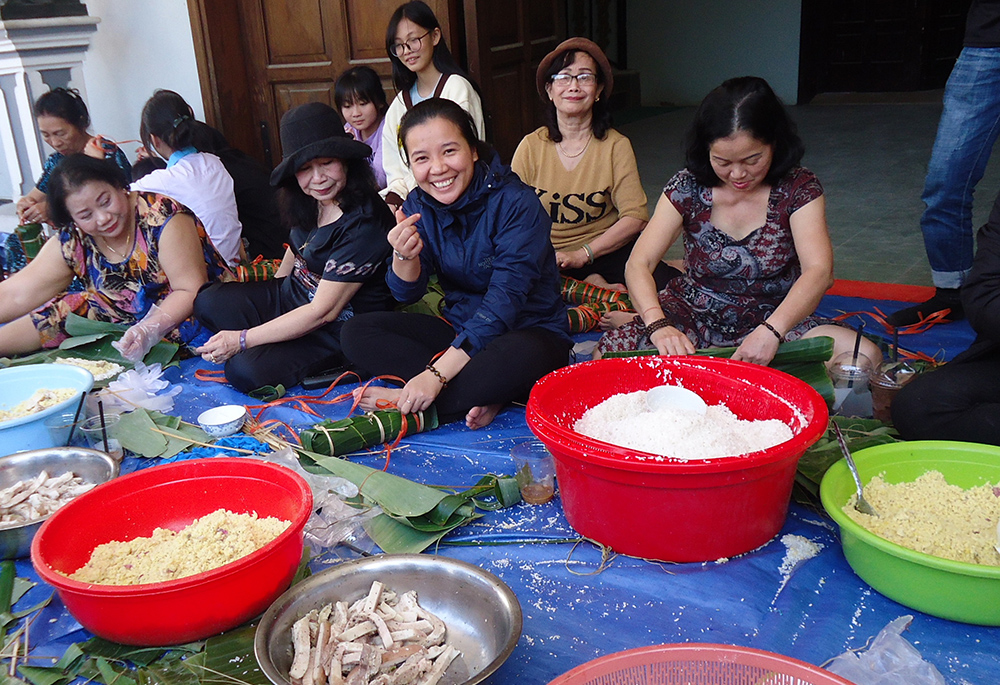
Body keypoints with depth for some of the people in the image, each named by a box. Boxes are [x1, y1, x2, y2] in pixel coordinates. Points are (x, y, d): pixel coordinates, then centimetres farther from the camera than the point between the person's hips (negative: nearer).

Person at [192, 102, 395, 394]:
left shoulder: (363, 225, -30)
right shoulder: (308, 204, -5)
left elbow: (323, 312, -28)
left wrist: (242, 339, -24)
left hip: (337, 327, -8)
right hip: (292, 296, 8)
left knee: (246, 371, -25)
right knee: (207, 302, 0)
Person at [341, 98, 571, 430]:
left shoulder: (515, 202, -20)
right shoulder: (418, 206, -2)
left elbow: (504, 300, -26)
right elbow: (408, 294, -2)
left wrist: (436, 374, -32)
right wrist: (404, 256, -27)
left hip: (528, 331, -6)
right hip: (460, 328, 6)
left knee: (521, 356, -41)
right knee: (356, 333, -10)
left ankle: (410, 409, -21)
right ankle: (478, 395, -22)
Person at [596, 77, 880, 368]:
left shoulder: (799, 189, -9)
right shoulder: (688, 187, -7)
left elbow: (819, 271, -21)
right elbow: (638, 264, -14)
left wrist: (771, 331, -40)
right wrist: (658, 325, -34)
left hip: (774, 320, 2)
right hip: (694, 319, -1)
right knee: (608, 351, -29)